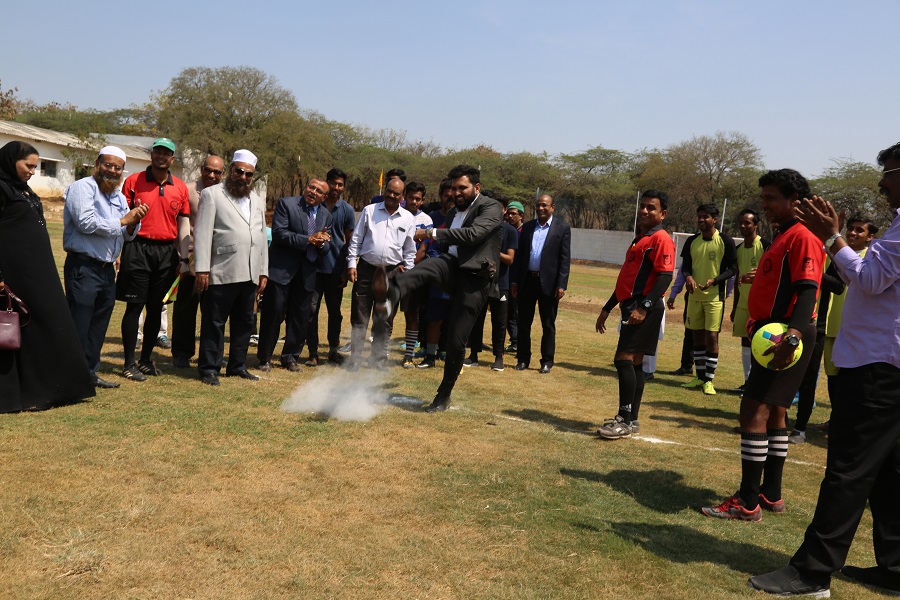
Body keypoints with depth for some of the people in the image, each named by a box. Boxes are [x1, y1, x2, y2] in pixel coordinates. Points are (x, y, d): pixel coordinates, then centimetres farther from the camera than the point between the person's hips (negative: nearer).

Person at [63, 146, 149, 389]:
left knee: (99, 325, 13)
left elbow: (127, 234, 16)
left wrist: (134, 222, -6)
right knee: (79, 326, -6)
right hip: (83, 266, -8)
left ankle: (89, 372, 23)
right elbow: (86, 223, -21)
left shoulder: (118, 196, 17)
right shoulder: (82, 188, -7)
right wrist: (123, 220, -13)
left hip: (107, 268, 8)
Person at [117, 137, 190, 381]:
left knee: (156, 308, 9)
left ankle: (146, 359, 21)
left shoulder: (181, 187, 10)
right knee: (135, 306, -4)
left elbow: (184, 222, 11)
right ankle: (129, 363, 4)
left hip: (167, 251, 3)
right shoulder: (133, 181, 2)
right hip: (138, 248, -3)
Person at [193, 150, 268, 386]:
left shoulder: (258, 201, 20)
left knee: (245, 322, 11)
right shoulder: (212, 195, 1)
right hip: (221, 273, -6)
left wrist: (264, 272, 14)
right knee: (214, 322, 0)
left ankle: (237, 366, 22)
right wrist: (202, 269, -14)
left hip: (250, 275, 6)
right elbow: (202, 233, -6)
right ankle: (209, 368, 9)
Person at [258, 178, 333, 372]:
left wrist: (321, 243, -12)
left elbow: (327, 247, 13)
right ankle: (264, 358, 11)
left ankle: (291, 357, 23)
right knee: (273, 314, -1)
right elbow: (278, 233, -14)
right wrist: (308, 240, -17)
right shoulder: (286, 204, -2)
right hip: (282, 270, -5)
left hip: (307, 274, 5)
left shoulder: (326, 215, 13)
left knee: (301, 318, 8)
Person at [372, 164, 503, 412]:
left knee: (456, 341, -4)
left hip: (475, 278, -5)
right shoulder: (454, 211, 21)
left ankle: (444, 395, 14)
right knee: (427, 267, -33)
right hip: (452, 266, 5)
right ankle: (391, 294, -64)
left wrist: (433, 233, -22)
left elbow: (473, 234, -21)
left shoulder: (491, 207, -3)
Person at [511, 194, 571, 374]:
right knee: (524, 323, 9)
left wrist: (561, 285, -11)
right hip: (527, 280, 3)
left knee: (548, 325, 6)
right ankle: (523, 359, 19)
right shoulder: (527, 227, 10)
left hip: (548, 283, -3)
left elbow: (565, 258, -5)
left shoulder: (562, 228, -1)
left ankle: (547, 361, 15)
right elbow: (519, 255, 10)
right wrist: (514, 281, 5)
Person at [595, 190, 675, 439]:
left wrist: (644, 307, -28)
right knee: (634, 362, 11)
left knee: (624, 359, -13)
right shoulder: (639, 239, 21)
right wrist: (607, 309, 25)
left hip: (644, 309, -9)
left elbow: (665, 276, -20)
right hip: (631, 307, 10)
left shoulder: (661, 239, -9)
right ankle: (631, 420, 17)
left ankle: (626, 420, -7)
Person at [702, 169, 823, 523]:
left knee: (754, 411, -10)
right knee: (773, 413, 14)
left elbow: (808, 291, -24)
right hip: (770, 334, 11)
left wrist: (792, 335, -37)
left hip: (784, 337, -11)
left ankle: (748, 503, -4)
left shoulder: (803, 238, -13)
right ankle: (771, 495, 24)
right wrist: (758, 326, 24)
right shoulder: (782, 238, 18)